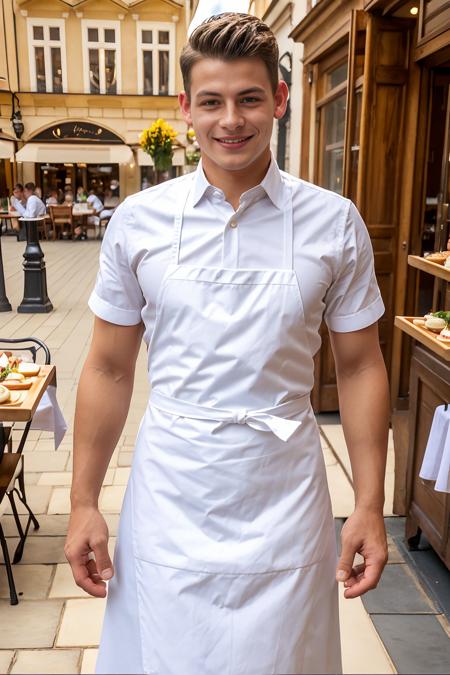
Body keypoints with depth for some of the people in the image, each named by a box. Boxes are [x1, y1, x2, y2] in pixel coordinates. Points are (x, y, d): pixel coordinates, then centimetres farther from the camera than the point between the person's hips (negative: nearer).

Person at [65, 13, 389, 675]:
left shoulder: (335, 223, -4)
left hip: (285, 500, 0)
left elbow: (359, 367, 0)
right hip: (169, 500, 1)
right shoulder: (137, 221, -4)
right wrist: (84, 502, 3)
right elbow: (109, 370, 1)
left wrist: (370, 506, -1)